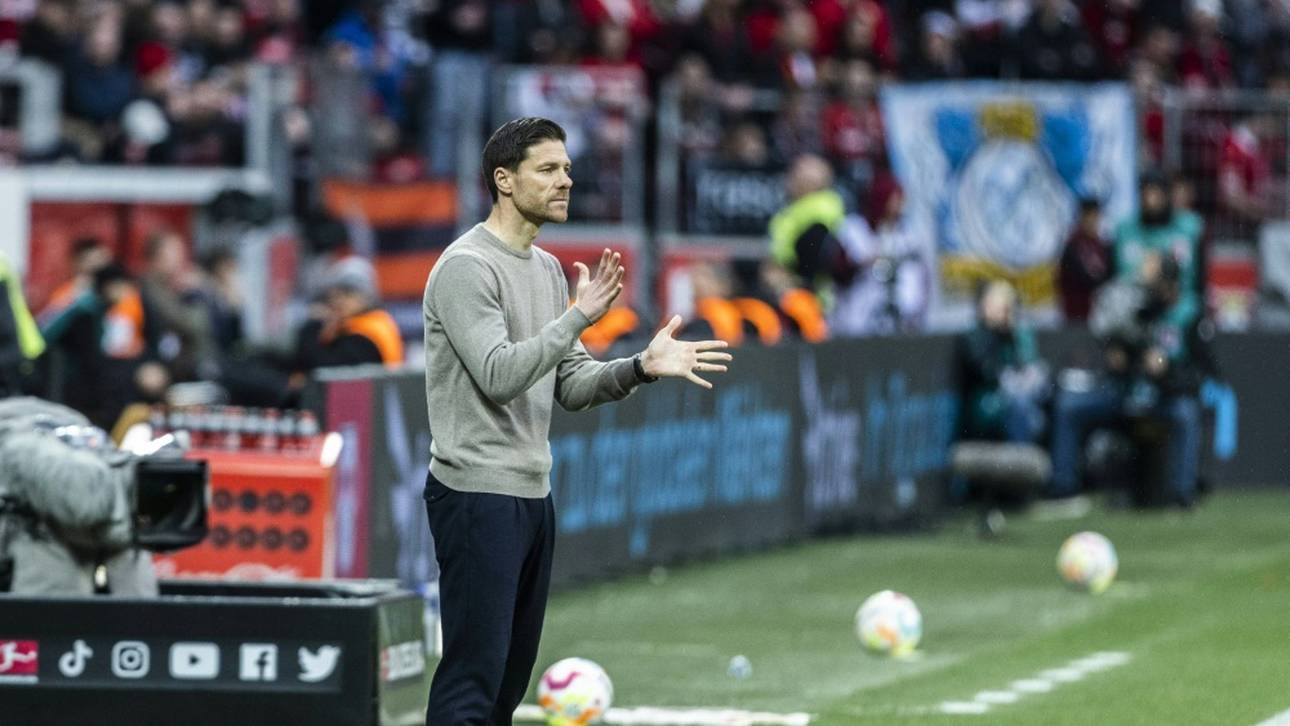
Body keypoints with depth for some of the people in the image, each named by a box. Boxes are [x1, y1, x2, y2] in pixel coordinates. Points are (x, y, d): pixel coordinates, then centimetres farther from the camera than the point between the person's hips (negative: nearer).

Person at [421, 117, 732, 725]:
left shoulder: (547, 269, 15)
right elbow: (498, 375, -23)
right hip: (478, 495, -10)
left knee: (511, 674, 11)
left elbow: (570, 385, 15)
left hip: (532, 493, 10)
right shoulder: (467, 268, -13)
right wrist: (580, 316, -27)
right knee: (474, 674, -12)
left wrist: (641, 367, -2)